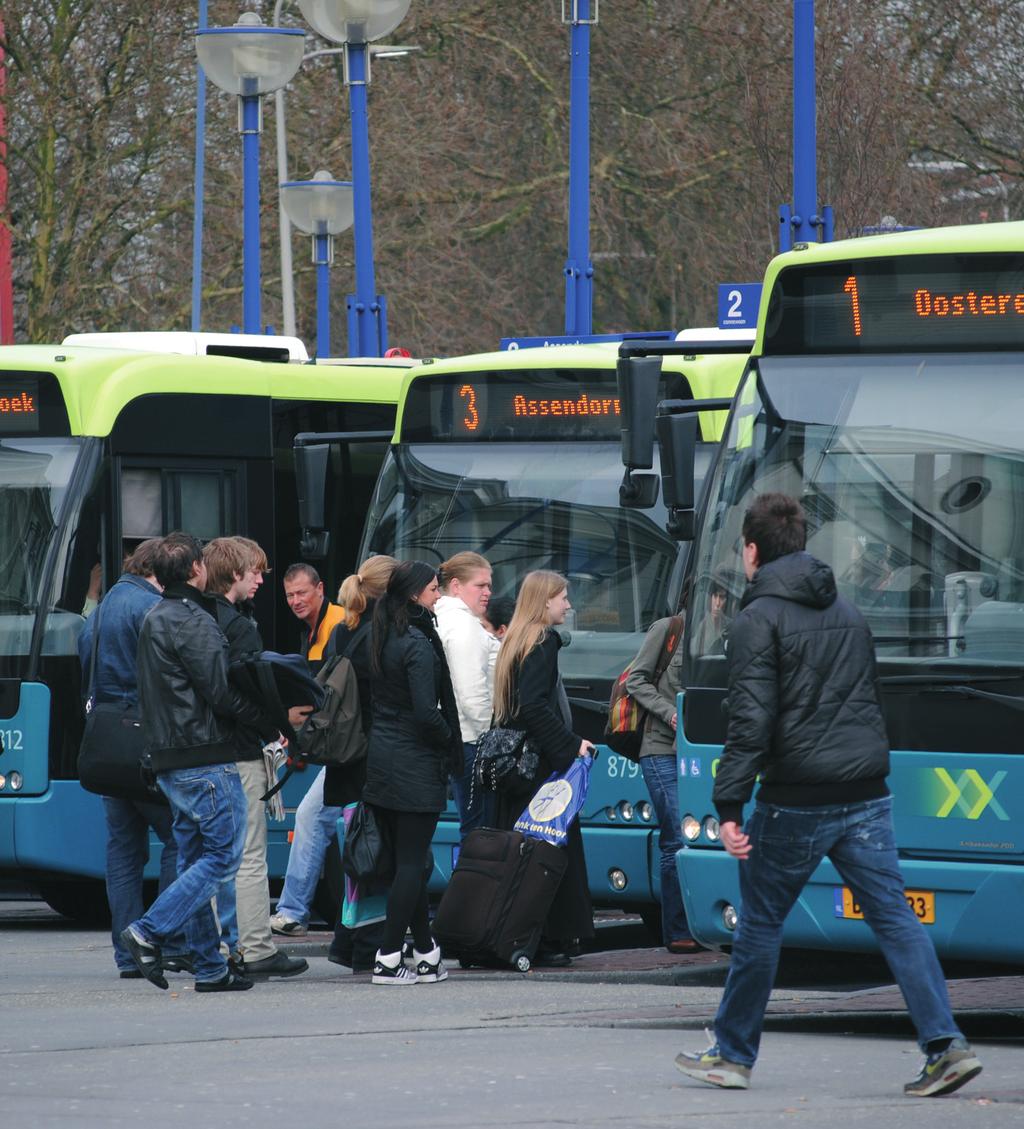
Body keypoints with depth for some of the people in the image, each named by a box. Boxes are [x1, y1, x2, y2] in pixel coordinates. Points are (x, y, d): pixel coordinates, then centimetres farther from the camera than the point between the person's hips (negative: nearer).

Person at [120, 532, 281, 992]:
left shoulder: (155, 620, 17)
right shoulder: (192, 622, -14)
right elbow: (222, 693, -17)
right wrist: (272, 728, -6)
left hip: (169, 759, 10)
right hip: (204, 757, -10)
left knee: (195, 859, 11)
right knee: (223, 855, -5)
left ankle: (209, 967, 12)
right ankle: (149, 932, -14)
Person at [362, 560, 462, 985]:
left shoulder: (383, 638, 9)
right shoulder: (418, 644, -16)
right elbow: (426, 711, -22)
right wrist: (447, 739, -3)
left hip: (381, 757, 8)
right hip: (415, 766, -8)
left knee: (406, 859, 14)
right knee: (412, 862, -3)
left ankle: (426, 954, 21)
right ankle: (388, 959, -5)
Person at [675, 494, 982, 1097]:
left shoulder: (759, 620, -7)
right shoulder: (848, 613, 16)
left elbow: (751, 720, -16)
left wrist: (730, 806, -16)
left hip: (797, 803, -6)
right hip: (867, 798, 6)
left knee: (761, 923, 8)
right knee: (895, 917, 2)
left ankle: (733, 1054, 16)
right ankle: (947, 1044, -10)